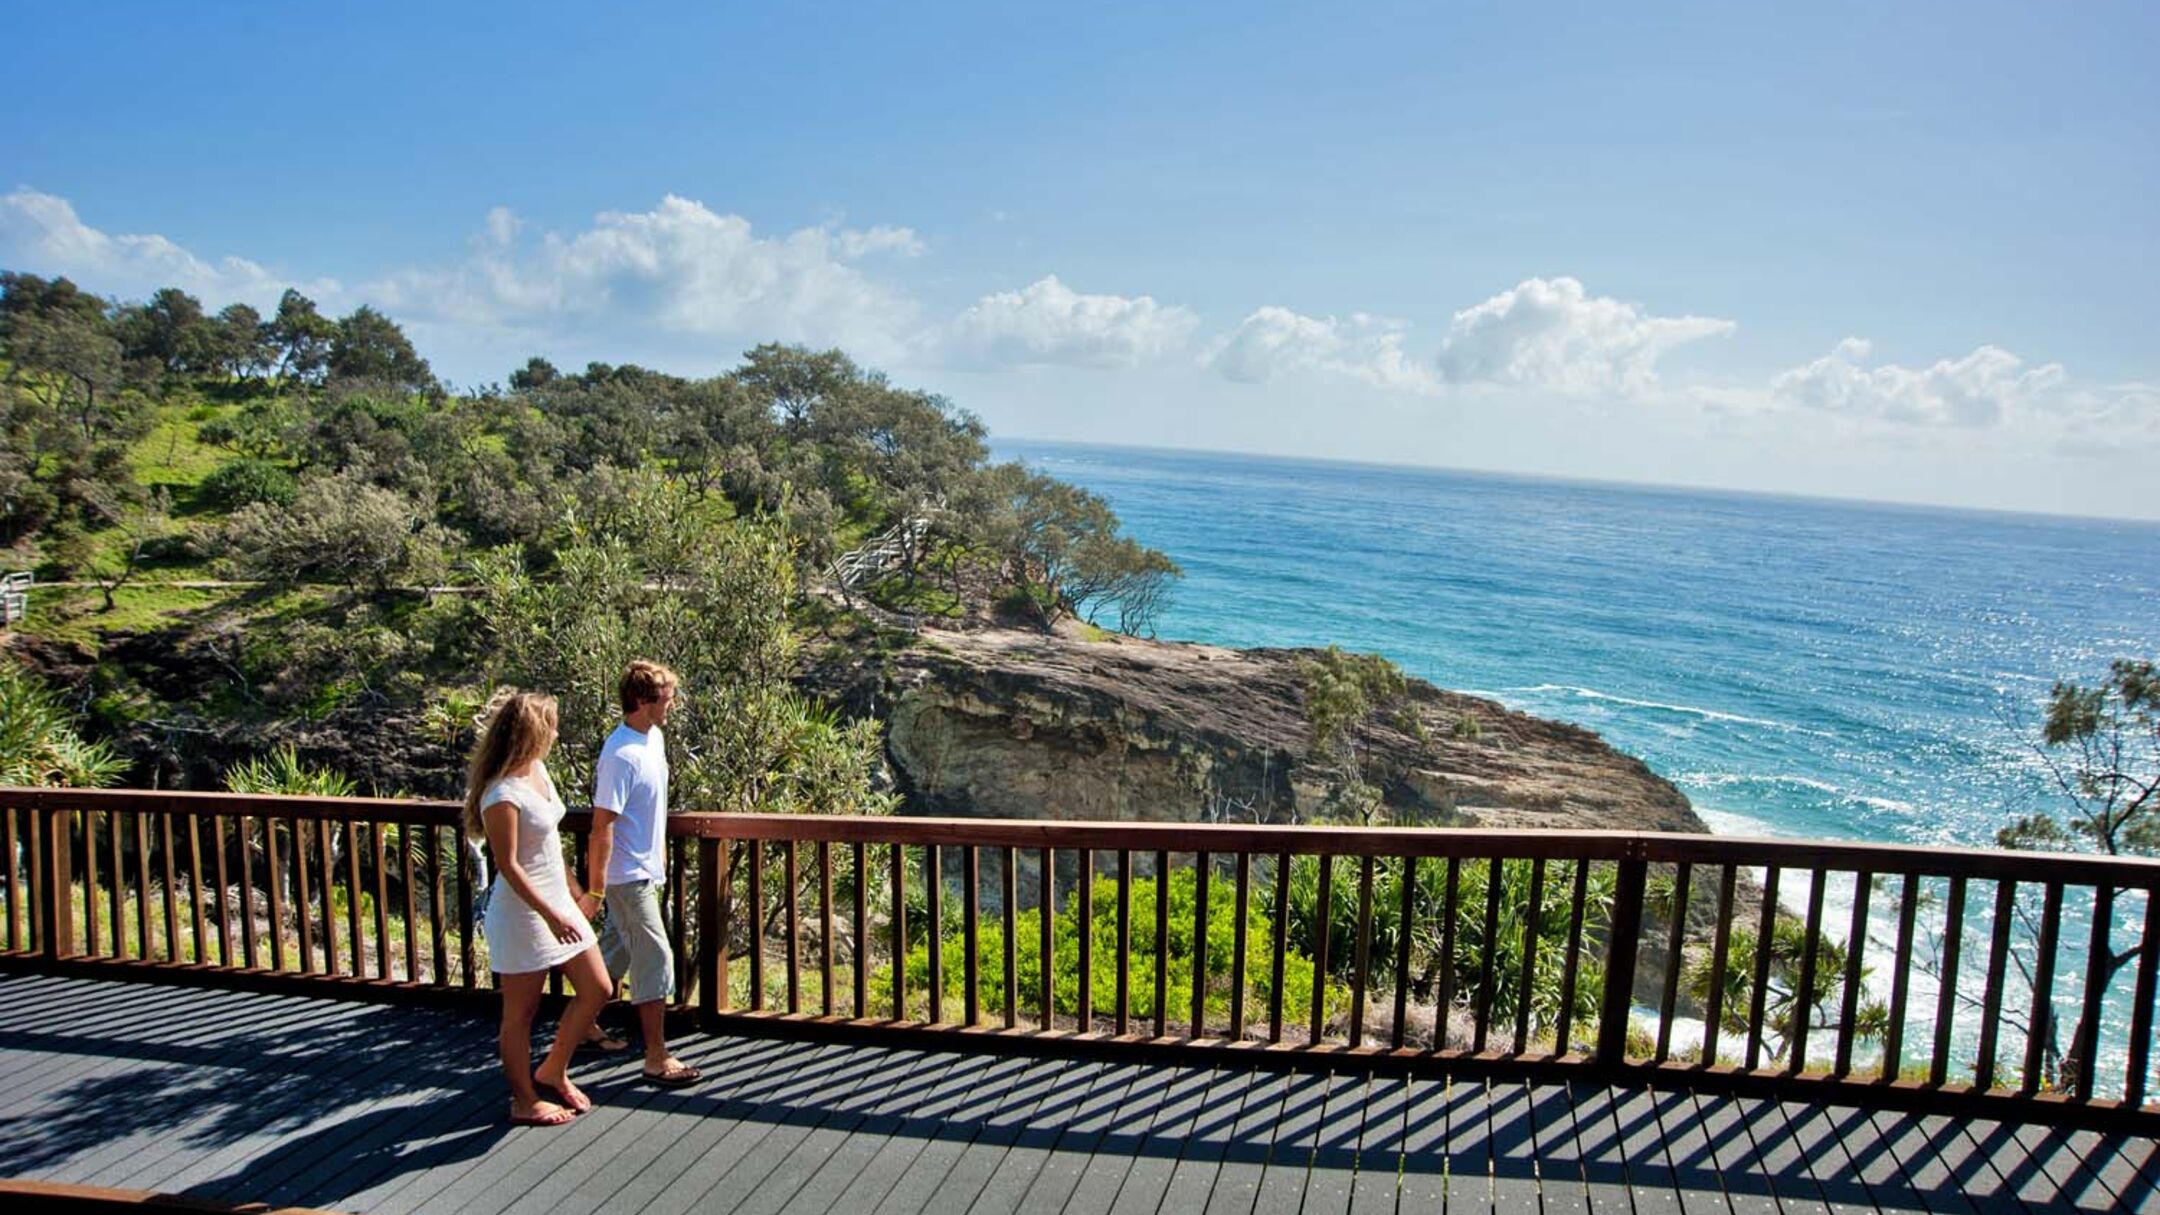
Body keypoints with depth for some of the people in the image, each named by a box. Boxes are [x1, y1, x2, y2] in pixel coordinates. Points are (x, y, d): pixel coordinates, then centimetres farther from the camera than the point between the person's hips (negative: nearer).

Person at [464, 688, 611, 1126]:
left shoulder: (537, 769, 4)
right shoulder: (502, 795, -23)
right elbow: (508, 866, -21)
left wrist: (572, 891, 22)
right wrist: (550, 915, -22)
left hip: (557, 902, 9)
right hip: (523, 910, -9)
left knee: (596, 989, 12)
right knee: (521, 1012, 8)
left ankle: (552, 1072, 30)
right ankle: (525, 1102, 24)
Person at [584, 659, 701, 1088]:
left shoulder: (654, 739, 5)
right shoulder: (621, 756, -24)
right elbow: (602, 827, -23)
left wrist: (660, 855, 24)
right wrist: (594, 890, -20)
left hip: (645, 868, 9)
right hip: (626, 875, -9)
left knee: (618, 950, 21)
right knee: (656, 959, -5)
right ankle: (657, 1059, 3)